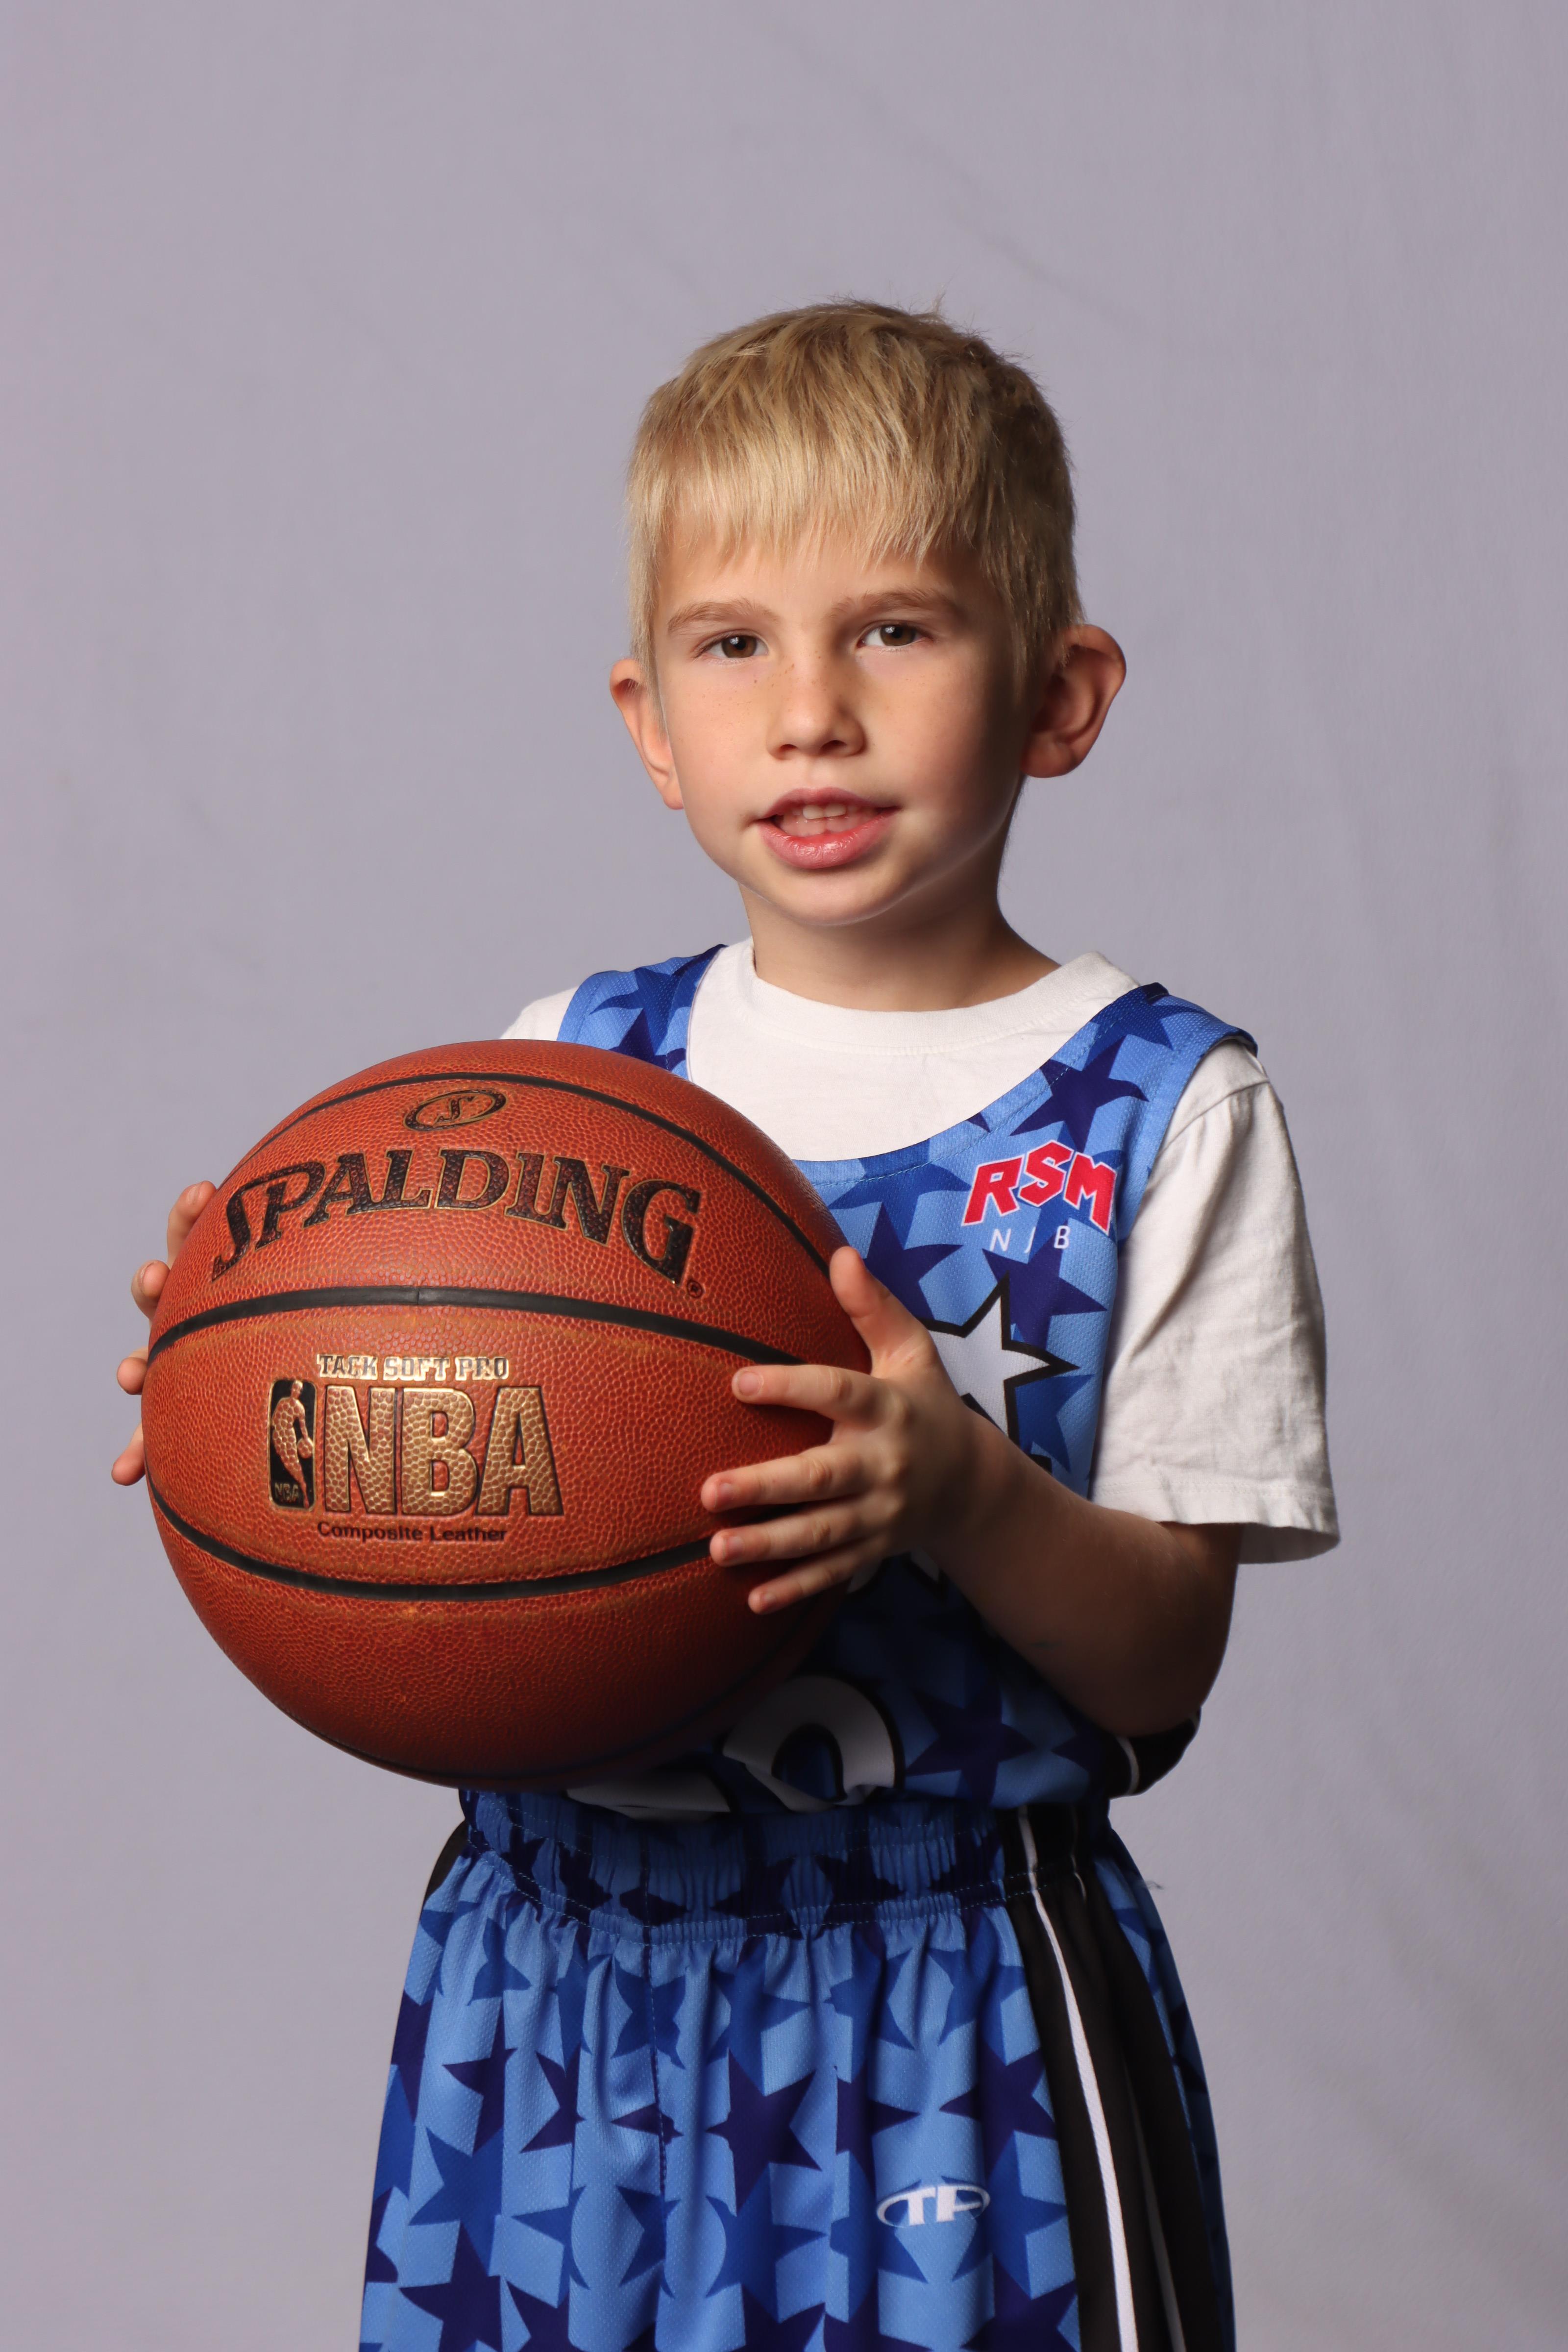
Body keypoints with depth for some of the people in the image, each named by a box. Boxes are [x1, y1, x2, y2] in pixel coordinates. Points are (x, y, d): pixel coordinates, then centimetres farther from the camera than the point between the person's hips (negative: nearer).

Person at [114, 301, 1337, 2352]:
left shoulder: (1160, 1110, -5)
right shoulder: (562, 1067, 4)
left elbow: (1165, 1670, -7)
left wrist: (966, 1496, -25)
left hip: (952, 2010, -3)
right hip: (559, 1970, 3)